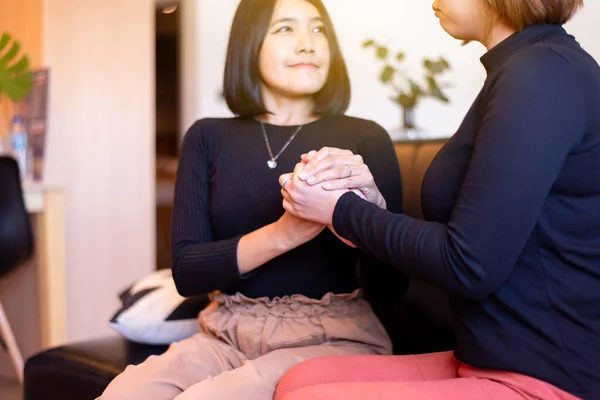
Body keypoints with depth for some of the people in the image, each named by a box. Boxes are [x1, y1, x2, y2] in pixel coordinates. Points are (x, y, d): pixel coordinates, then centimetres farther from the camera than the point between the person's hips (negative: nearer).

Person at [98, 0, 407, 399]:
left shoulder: (366, 139, 1)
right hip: (228, 336, 3)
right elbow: (186, 272, -1)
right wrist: (282, 234, -18)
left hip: (333, 338, -2)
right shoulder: (209, 137, 7)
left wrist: (368, 207, -22)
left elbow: (392, 284, -1)